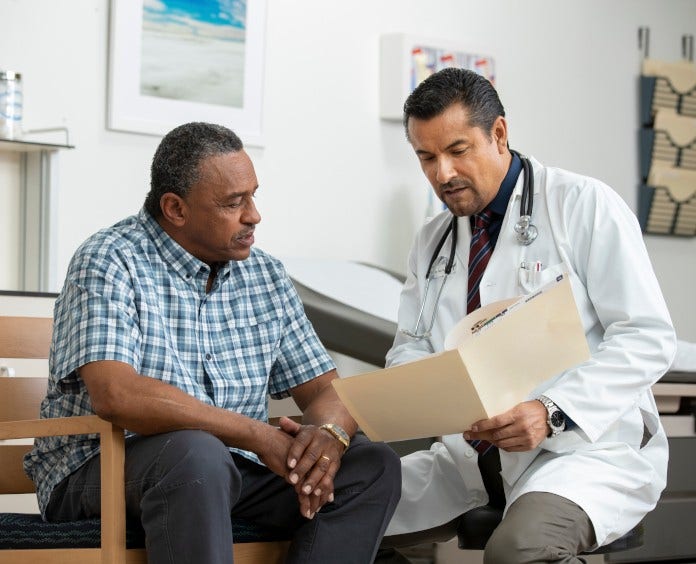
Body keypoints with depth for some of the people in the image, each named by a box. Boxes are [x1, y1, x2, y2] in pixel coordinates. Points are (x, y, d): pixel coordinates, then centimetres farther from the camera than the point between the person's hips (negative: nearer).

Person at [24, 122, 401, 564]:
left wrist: (330, 435, -18)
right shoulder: (108, 263, -10)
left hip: (233, 466, 6)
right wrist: (260, 436, -26)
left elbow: (324, 391, 9)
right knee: (196, 453, -37)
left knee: (373, 466, -11)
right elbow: (114, 394, -25)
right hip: (99, 469, -6)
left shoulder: (266, 275, 10)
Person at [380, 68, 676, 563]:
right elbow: (410, 346, 14)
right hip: (472, 453, 6)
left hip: (586, 444, -5)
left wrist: (552, 411, -24)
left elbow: (648, 338, -11)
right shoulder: (432, 241, 14)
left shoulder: (585, 205, -5)